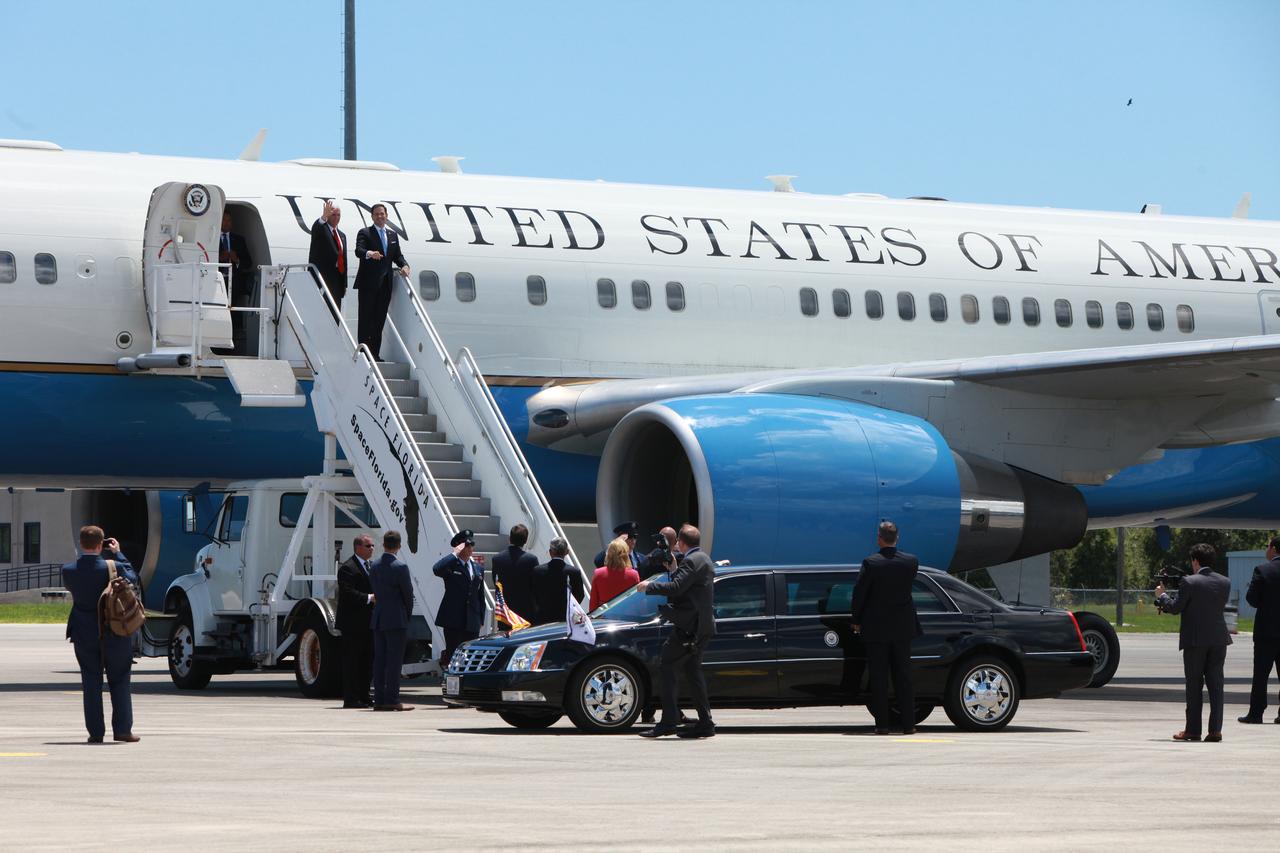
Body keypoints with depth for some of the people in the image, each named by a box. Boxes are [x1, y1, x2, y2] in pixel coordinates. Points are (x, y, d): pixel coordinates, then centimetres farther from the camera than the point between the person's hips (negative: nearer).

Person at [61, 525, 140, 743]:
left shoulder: (69, 571, -10)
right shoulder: (113, 568, -17)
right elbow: (132, 578, 3)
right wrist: (118, 554, 9)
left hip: (84, 635, 2)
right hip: (114, 635, -2)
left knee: (91, 682, 8)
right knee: (119, 681, 10)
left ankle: (96, 731, 6)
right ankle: (122, 729, 7)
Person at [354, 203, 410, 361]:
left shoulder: (392, 234, 19)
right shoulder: (365, 233, 0)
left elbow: (397, 255, 19)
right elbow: (359, 250, -17)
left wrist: (404, 265, -3)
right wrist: (369, 254, -39)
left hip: (385, 283, 5)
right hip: (368, 283, -5)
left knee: (379, 320, 6)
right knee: (366, 318, -5)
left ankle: (375, 353, 8)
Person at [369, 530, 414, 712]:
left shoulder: (374, 566, 8)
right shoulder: (400, 567, -12)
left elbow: (375, 592, 11)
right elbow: (408, 594, -7)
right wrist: (408, 614, 9)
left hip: (378, 620, 6)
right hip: (396, 620, -6)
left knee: (379, 660, 8)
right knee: (394, 660, -5)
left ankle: (379, 700, 9)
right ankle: (392, 700, -8)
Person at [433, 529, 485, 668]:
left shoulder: (478, 568, 16)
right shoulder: (450, 566, -3)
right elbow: (437, 569, -28)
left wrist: (481, 620, 14)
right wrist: (455, 554, -20)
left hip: (472, 622, 5)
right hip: (453, 620, -5)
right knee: (452, 653, -6)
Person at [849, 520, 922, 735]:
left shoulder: (870, 563, -14)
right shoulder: (911, 561, -5)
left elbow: (859, 594, -8)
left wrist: (856, 621, 5)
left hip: (876, 628, -3)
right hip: (903, 627, 3)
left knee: (878, 677, 3)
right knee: (903, 676, 9)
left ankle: (882, 724, 0)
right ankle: (908, 723, 7)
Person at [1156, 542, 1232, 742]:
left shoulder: (1189, 582, -11)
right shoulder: (1224, 583, 4)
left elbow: (1175, 607, -8)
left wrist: (1161, 596, 12)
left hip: (1195, 640, -4)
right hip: (1218, 639, 4)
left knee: (1194, 685, 4)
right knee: (1215, 684, 5)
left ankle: (1192, 729, 6)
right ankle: (1215, 729, -1)